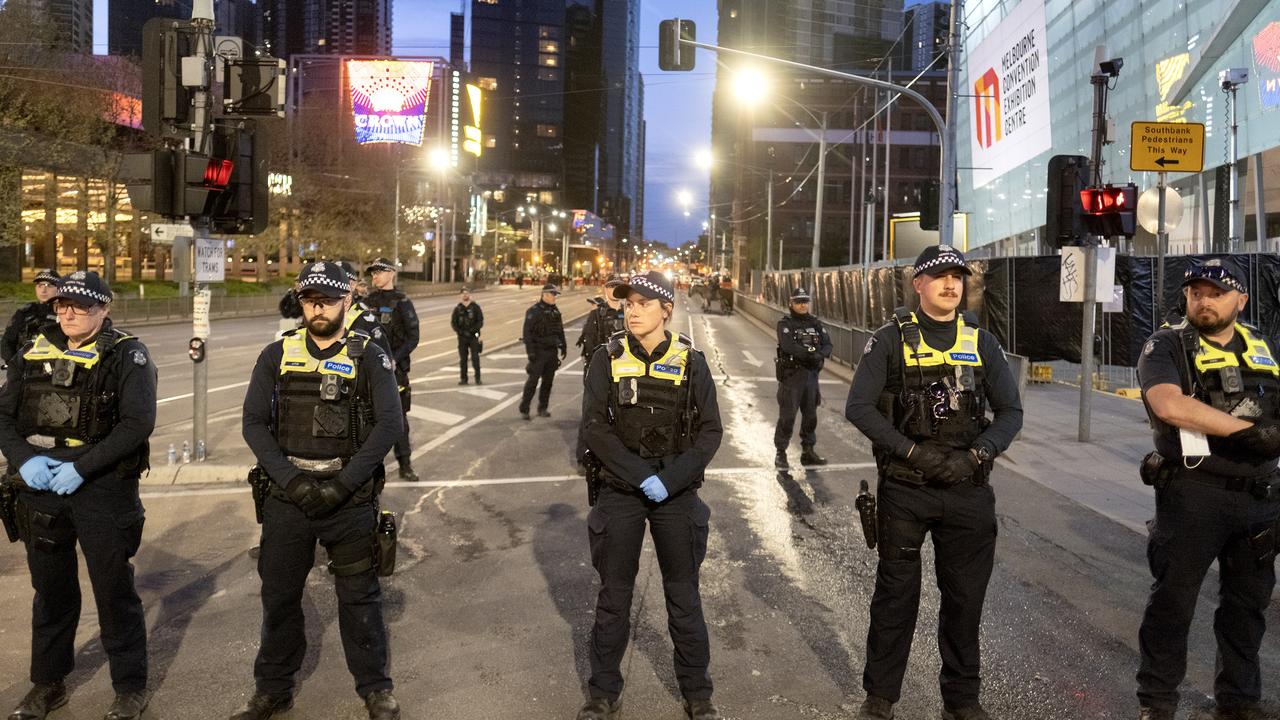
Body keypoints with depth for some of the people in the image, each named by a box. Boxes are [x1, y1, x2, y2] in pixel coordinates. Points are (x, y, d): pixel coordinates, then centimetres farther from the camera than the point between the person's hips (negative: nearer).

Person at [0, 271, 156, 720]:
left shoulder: (126, 355, -7)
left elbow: (138, 422, -16)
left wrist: (82, 468, -21)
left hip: (103, 487, -5)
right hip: (41, 486, 5)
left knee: (114, 590, 4)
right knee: (50, 589, 17)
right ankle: (48, 683, 34)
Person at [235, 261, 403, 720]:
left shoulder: (369, 358, -2)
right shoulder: (277, 355, 4)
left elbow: (389, 424, -10)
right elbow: (254, 423, 0)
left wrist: (343, 484, -16)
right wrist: (290, 479, -12)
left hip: (350, 497, -2)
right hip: (288, 494, 2)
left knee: (359, 596, 8)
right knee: (279, 595, 13)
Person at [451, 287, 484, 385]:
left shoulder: (475, 307, 2)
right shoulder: (458, 309, 8)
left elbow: (480, 321, -2)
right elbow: (453, 322, 7)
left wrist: (472, 331, -14)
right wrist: (460, 332, -8)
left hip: (473, 337, -2)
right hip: (462, 337, 2)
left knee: (475, 358, -6)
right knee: (462, 359, 3)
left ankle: (478, 378, 0)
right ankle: (464, 379, 9)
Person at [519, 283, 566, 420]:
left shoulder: (555, 311, 13)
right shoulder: (534, 311, -9)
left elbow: (560, 330, 22)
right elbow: (527, 332, -14)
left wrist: (563, 346, 18)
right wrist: (530, 351, -19)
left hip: (552, 351, 6)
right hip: (539, 351, -6)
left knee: (548, 381, 9)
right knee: (533, 380, -7)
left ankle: (542, 408, 18)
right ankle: (524, 409, -1)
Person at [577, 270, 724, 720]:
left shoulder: (690, 362, -2)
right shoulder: (608, 359, -3)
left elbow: (710, 432, -4)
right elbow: (594, 427, -8)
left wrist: (670, 480, -15)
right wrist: (641, 476, -16)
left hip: (677, 493, 0)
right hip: (620, 492, 0)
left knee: (684, 597, 9)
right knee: (613, 597, 10)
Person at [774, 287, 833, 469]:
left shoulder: (816, 324, 10)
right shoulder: (785, 324, -5)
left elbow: (828, 345, -1)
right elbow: (788, 345, -22)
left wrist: (819, 355, -22)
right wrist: (809, 354, -29)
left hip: (811, 375, 5)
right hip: (791, 376, -5)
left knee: (810, 415, 12)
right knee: (787, 416, -4)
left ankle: (808, 451, 24)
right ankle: (781, 453, 4)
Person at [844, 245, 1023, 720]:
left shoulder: (981, 342, 6)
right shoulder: (892, 338, -3)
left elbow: (1010, 411, 4)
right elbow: (858, 406, -10)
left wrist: (976, 455, -13)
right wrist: (914, 451, -18)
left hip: (968, 490, 3)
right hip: (905, 489, -2)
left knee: (965, 598, 11)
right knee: (895, 595, 9)